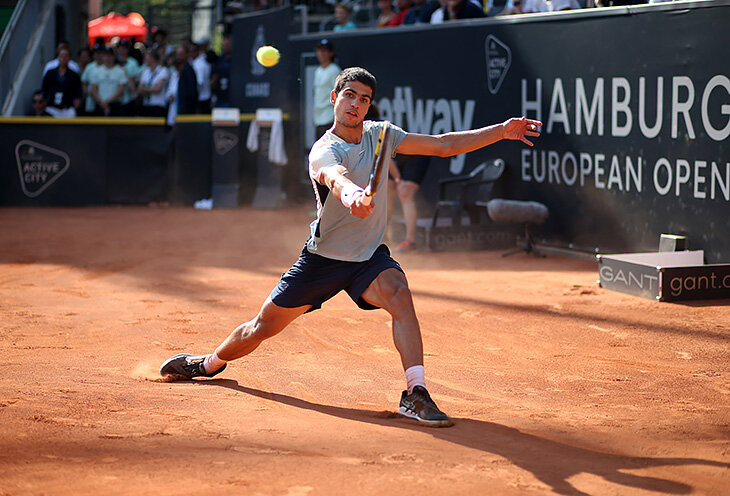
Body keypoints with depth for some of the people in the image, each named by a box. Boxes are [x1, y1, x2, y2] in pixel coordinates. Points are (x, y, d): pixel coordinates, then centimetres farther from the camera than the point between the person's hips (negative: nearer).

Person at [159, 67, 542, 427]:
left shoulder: (379, 134, -2)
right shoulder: (323, 151, -21)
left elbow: (443, 145, 2)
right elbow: (335, 176, -47)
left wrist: (500, 131, -7)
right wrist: (351, 193, -71)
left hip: (369, 257, 3)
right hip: (322, 258, -3)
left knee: (398, 292, -30)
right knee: (261, 329, 8)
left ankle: (415, 393, -34)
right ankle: (210, 363, 39)